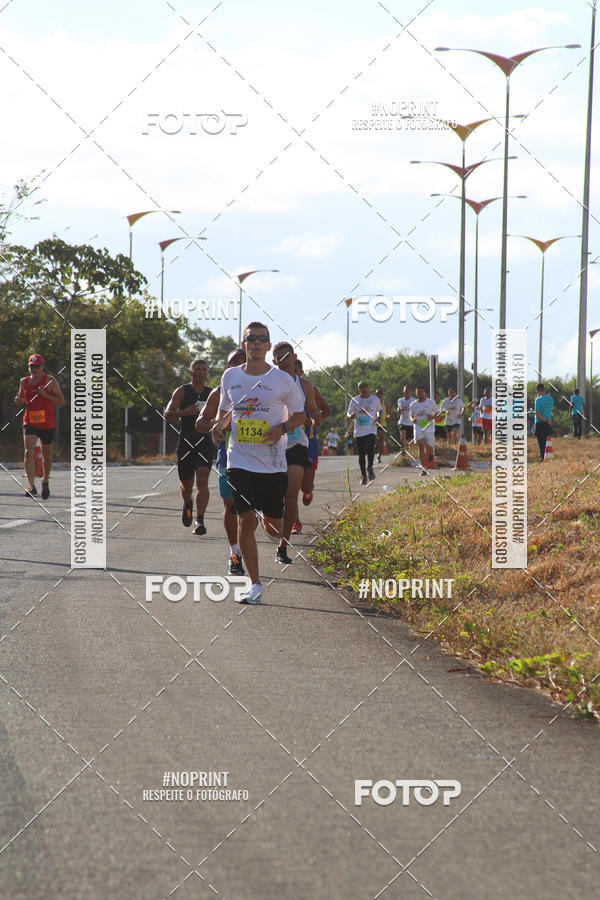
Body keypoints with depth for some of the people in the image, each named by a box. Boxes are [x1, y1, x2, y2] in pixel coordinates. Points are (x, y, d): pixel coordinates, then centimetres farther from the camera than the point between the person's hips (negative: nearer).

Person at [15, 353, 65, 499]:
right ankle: (31, 485, -24)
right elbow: (21, 401, 21)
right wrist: (19, 401, -4)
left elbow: (61, 402, -7)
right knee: (29, 452, -18)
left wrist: (45, 395, -20)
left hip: (47, 424, -1)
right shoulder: (24, 381, 6)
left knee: (46, 454, 14)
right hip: (29, 423, 1)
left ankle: (45, 481, 37)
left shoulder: (50, 380, -5)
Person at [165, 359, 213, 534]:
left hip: (205, 442, 0)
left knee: (202, 480, -17)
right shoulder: (182, 391, 1)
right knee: (186, 483, 11)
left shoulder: (211, 394, 9)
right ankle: (187, 505, 44)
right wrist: (184, 412, -26)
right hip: (185, 442, 0)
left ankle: (200, 520, -21)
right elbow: (167, 415, -9)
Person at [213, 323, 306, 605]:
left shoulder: (282, 380, -2)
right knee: (245, 520, -10)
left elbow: (300, 415, 7)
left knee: (274, 521, 7)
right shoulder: (230, 376, 6)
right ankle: (254, 585, -4)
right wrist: (219, 425, 0)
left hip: (273, 462, -1)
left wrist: (283, 427, -13)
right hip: (240, 461, 1)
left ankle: (268, 519, 48)